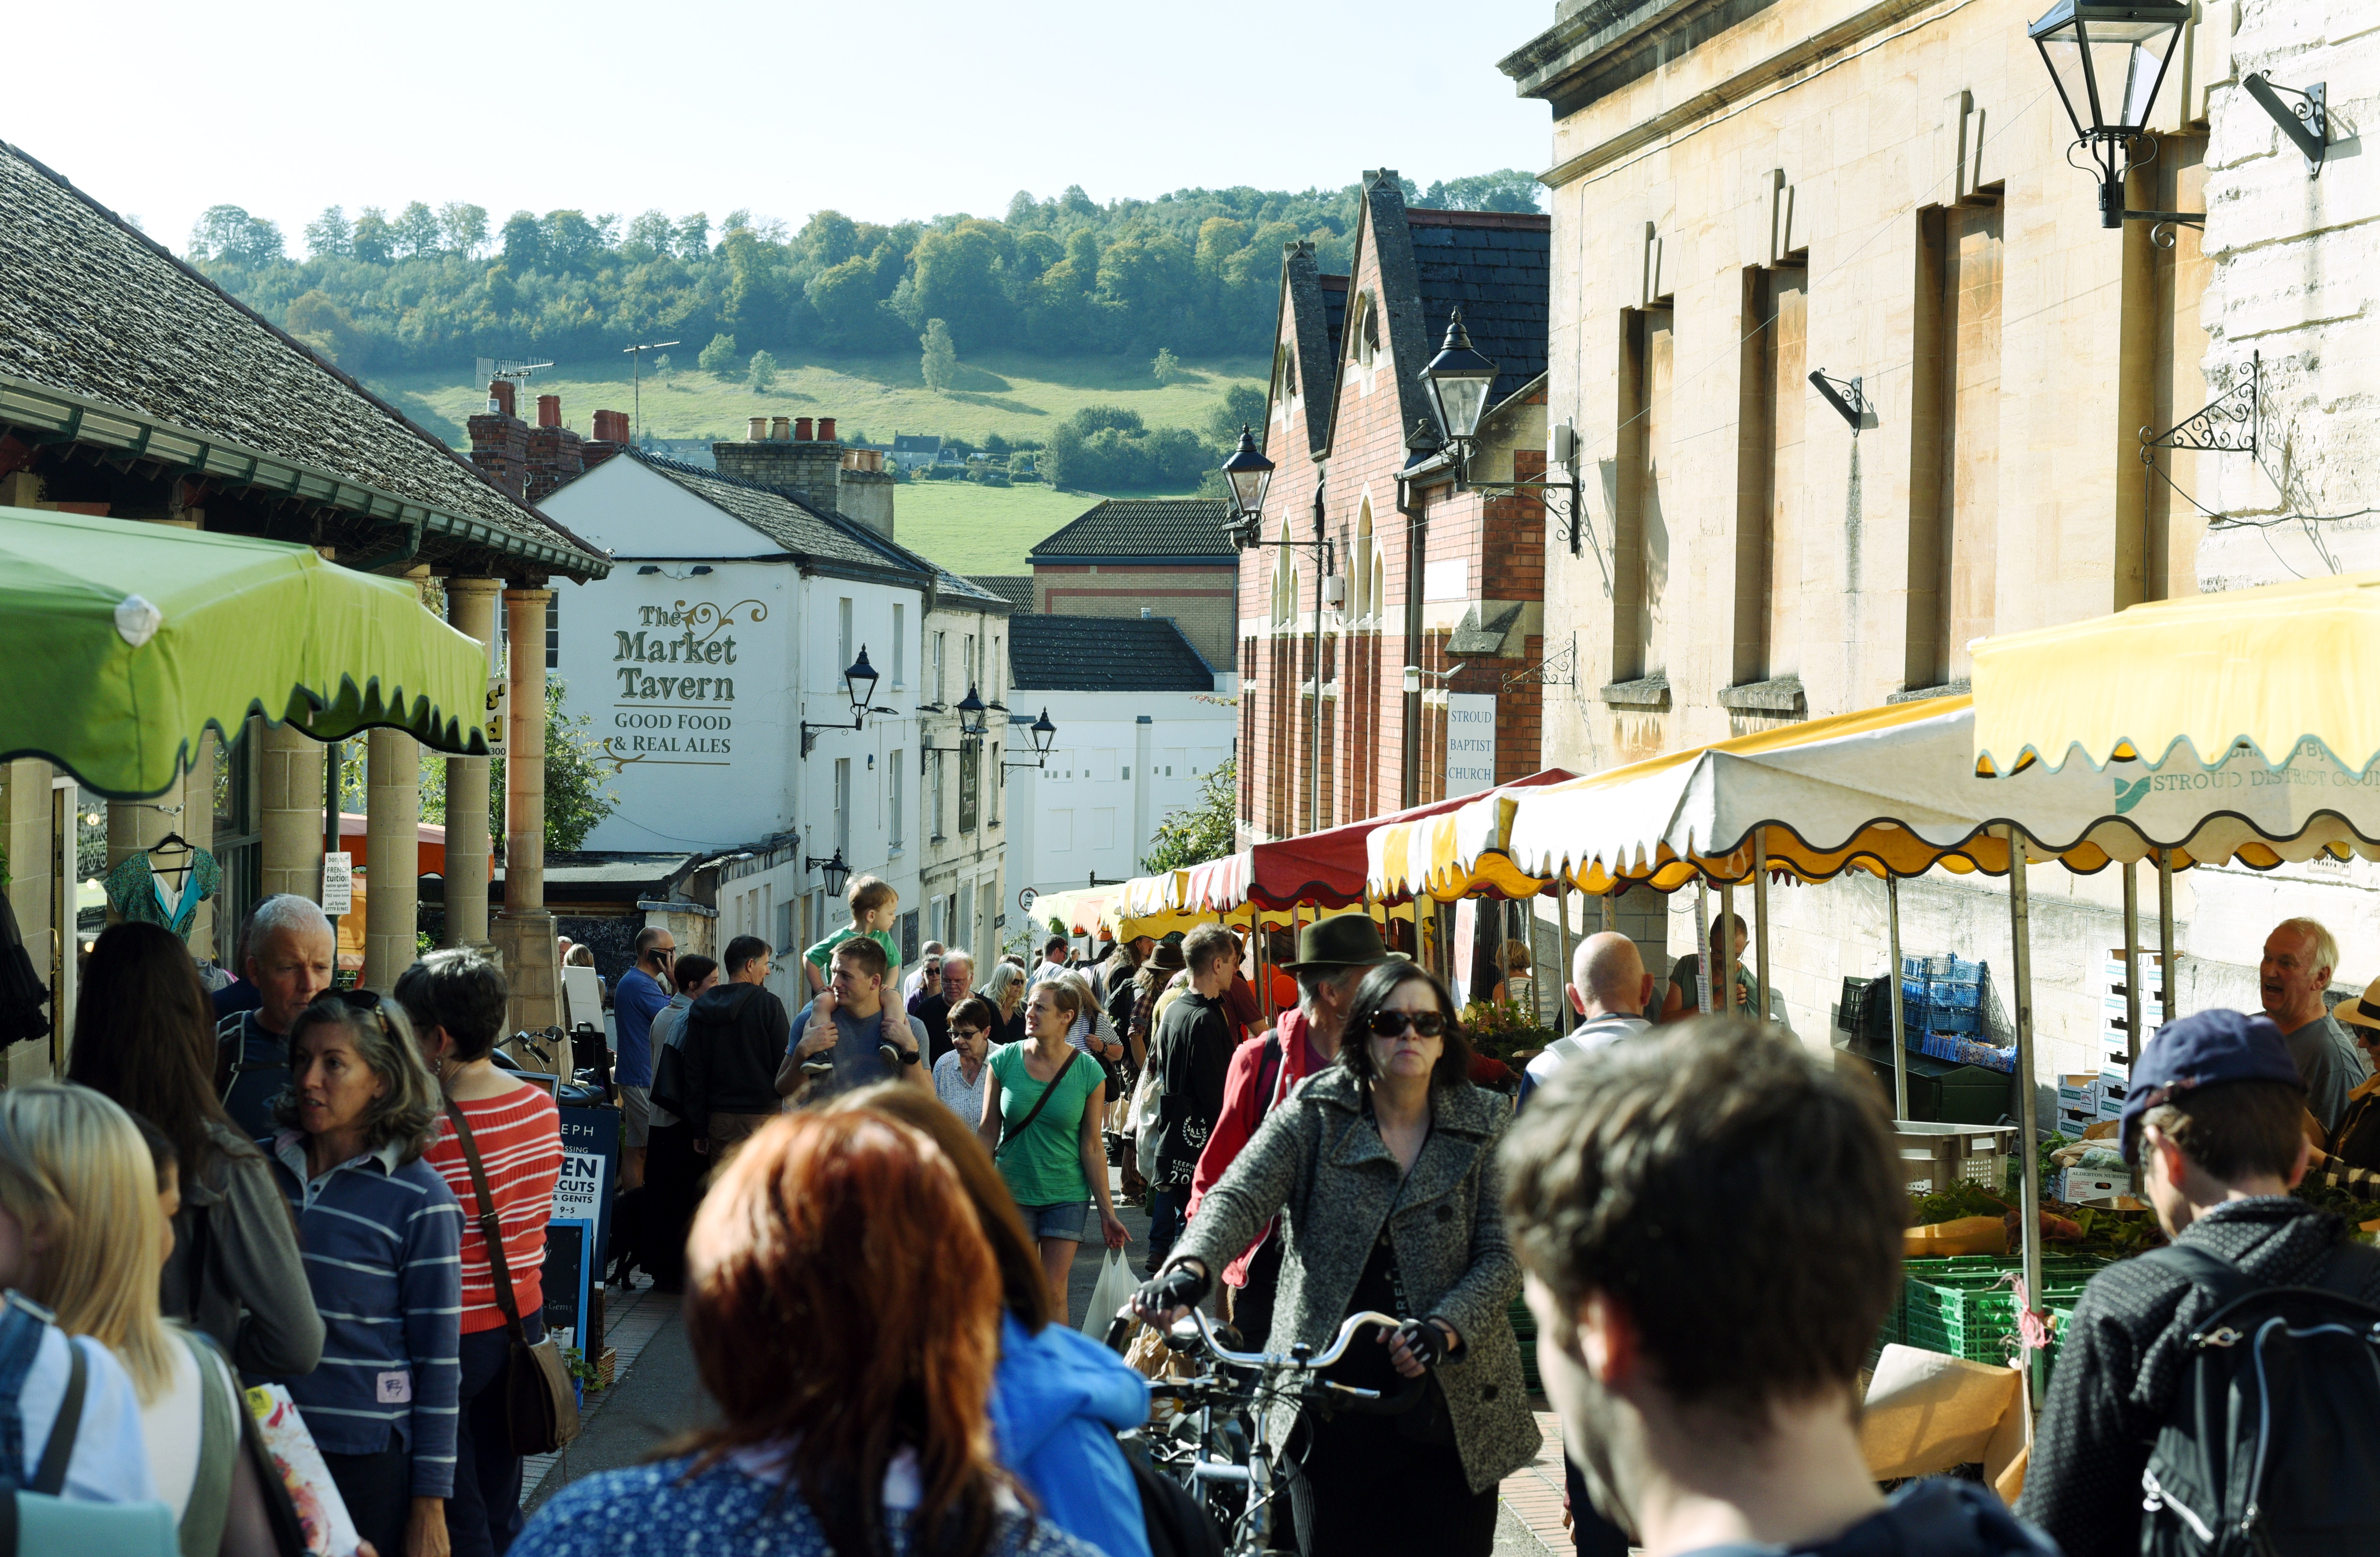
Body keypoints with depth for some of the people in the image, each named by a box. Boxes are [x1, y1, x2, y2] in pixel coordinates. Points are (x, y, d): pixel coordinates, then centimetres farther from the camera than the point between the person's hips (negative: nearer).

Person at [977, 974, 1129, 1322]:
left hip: (1067, 1196, -1)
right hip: (1012, 1194, 1)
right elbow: (987, 1133, 3)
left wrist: (1107, 1212, -2)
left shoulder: (1088, 1072, -6)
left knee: (1054, 1293, -1)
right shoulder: (1003, 1061, -4)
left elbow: (1093, 1147, -2)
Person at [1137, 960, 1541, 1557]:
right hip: (1332, 1406, 0)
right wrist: (1191, 1267, -32)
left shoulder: (1482, 1125, 3)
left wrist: (1444, 1329, -21)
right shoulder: (1314, 1112, 2)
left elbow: (1503, 1256, -2)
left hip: (1453, 1408, 0)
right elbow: (1240, 1196, -11)